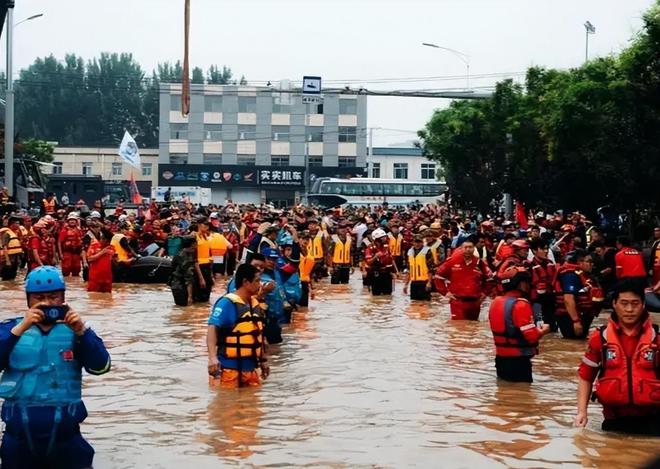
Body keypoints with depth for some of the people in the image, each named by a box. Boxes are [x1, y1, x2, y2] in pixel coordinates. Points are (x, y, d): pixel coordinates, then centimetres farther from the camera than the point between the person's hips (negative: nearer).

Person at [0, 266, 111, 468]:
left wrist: (81, 331, -24)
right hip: (19, 433, 0)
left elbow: (100, 367, -11)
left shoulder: (74, 330, 2)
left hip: (65, 433, 0)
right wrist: (21, 328, -25)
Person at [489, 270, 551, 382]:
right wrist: (543, 330, -1)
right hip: (518, 361, -8)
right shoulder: (521, 305, -19)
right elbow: (531, 337, -22)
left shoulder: (496, 302, 7)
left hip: (501, 359, 8)